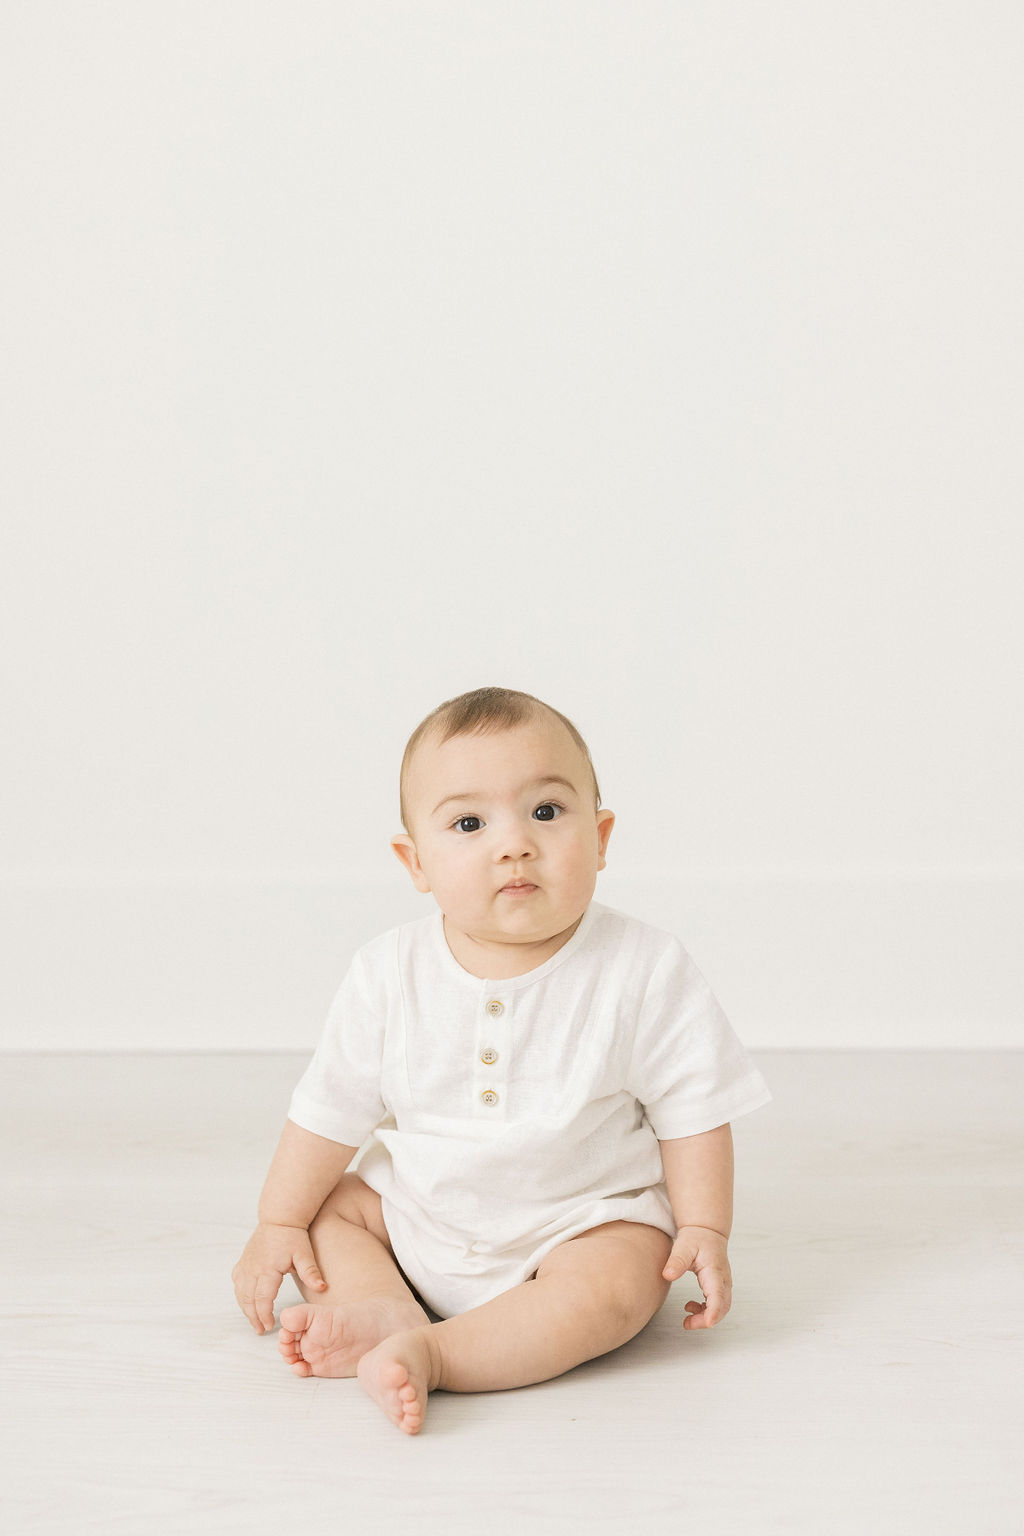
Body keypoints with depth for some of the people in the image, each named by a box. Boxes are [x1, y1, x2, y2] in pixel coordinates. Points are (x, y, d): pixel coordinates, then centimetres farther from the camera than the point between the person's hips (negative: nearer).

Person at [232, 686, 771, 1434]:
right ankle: (386, 1307, -25)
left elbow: (691, 1108, -8)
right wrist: (278, 1223, 1)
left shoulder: (645, 972, -17)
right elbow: (332, 1108, -1)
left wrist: (704, 1230, -12)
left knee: (615, 1284, -30)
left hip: (584, 1223, -4)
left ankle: (431, 1353, -36)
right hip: (414, 1214, 4)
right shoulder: (390, 974, -11)